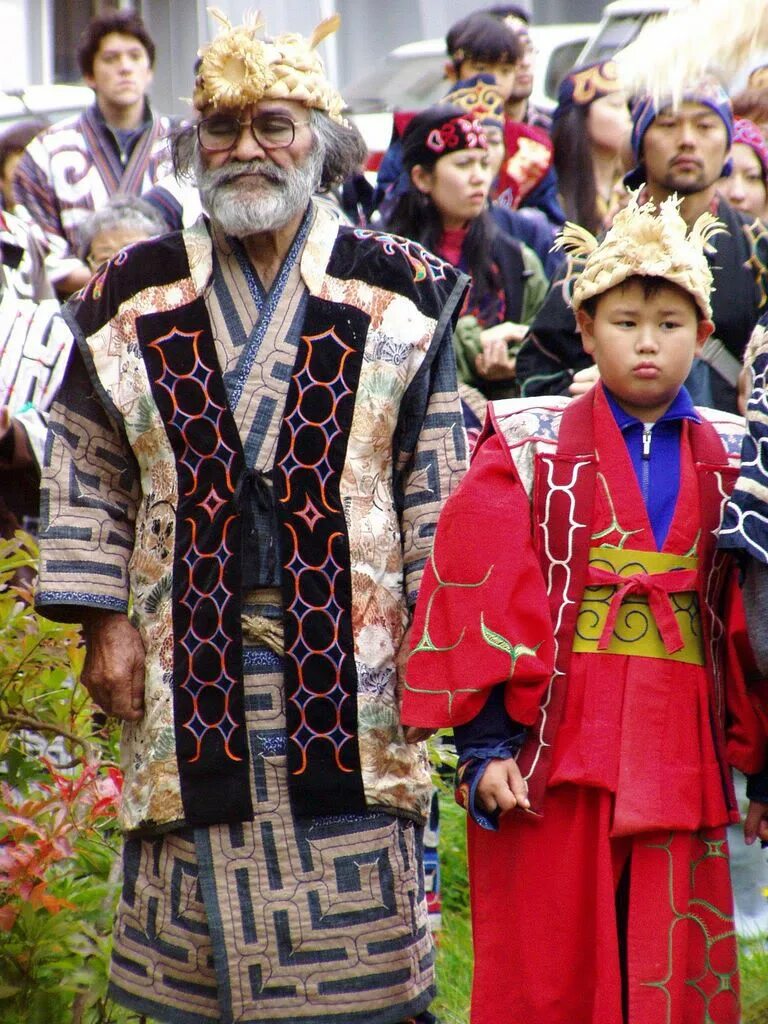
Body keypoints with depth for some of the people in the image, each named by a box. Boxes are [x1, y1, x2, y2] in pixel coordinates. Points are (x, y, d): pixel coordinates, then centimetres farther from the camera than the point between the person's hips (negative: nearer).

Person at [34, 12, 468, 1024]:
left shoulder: (396, 292, 3)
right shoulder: (134, 299, 7)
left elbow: (436, 478, 2)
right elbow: (87, 473, 9)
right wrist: (104, 624, 2)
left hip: (350, 661, -1)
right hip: (195, 665, 1)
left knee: (354, 899, 0)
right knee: (201, 929, 4)